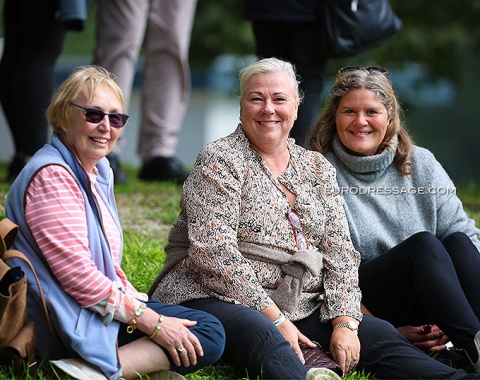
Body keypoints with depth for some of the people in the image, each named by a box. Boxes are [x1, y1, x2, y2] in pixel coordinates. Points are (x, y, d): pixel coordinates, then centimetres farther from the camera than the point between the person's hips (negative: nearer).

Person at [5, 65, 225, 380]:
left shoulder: (99, 169, 14)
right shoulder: (52, 176, -17)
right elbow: (78, 275, -22)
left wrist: (137, 302, 6)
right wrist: (154, 323, -19)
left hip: (106, 303, 10)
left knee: (209, 329, 3)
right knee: (210, 333, -13)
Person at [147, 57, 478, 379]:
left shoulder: (318, 168, 17)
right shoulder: (220, 160, -1)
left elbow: (339, 252, 11)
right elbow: (213, 253, -12)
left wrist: (345, 323, -6)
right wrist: (275, 319, -17)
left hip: (301, 308, 6)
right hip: (220, 300, -5)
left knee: (378, 335, -19)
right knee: (263, 336, -39)